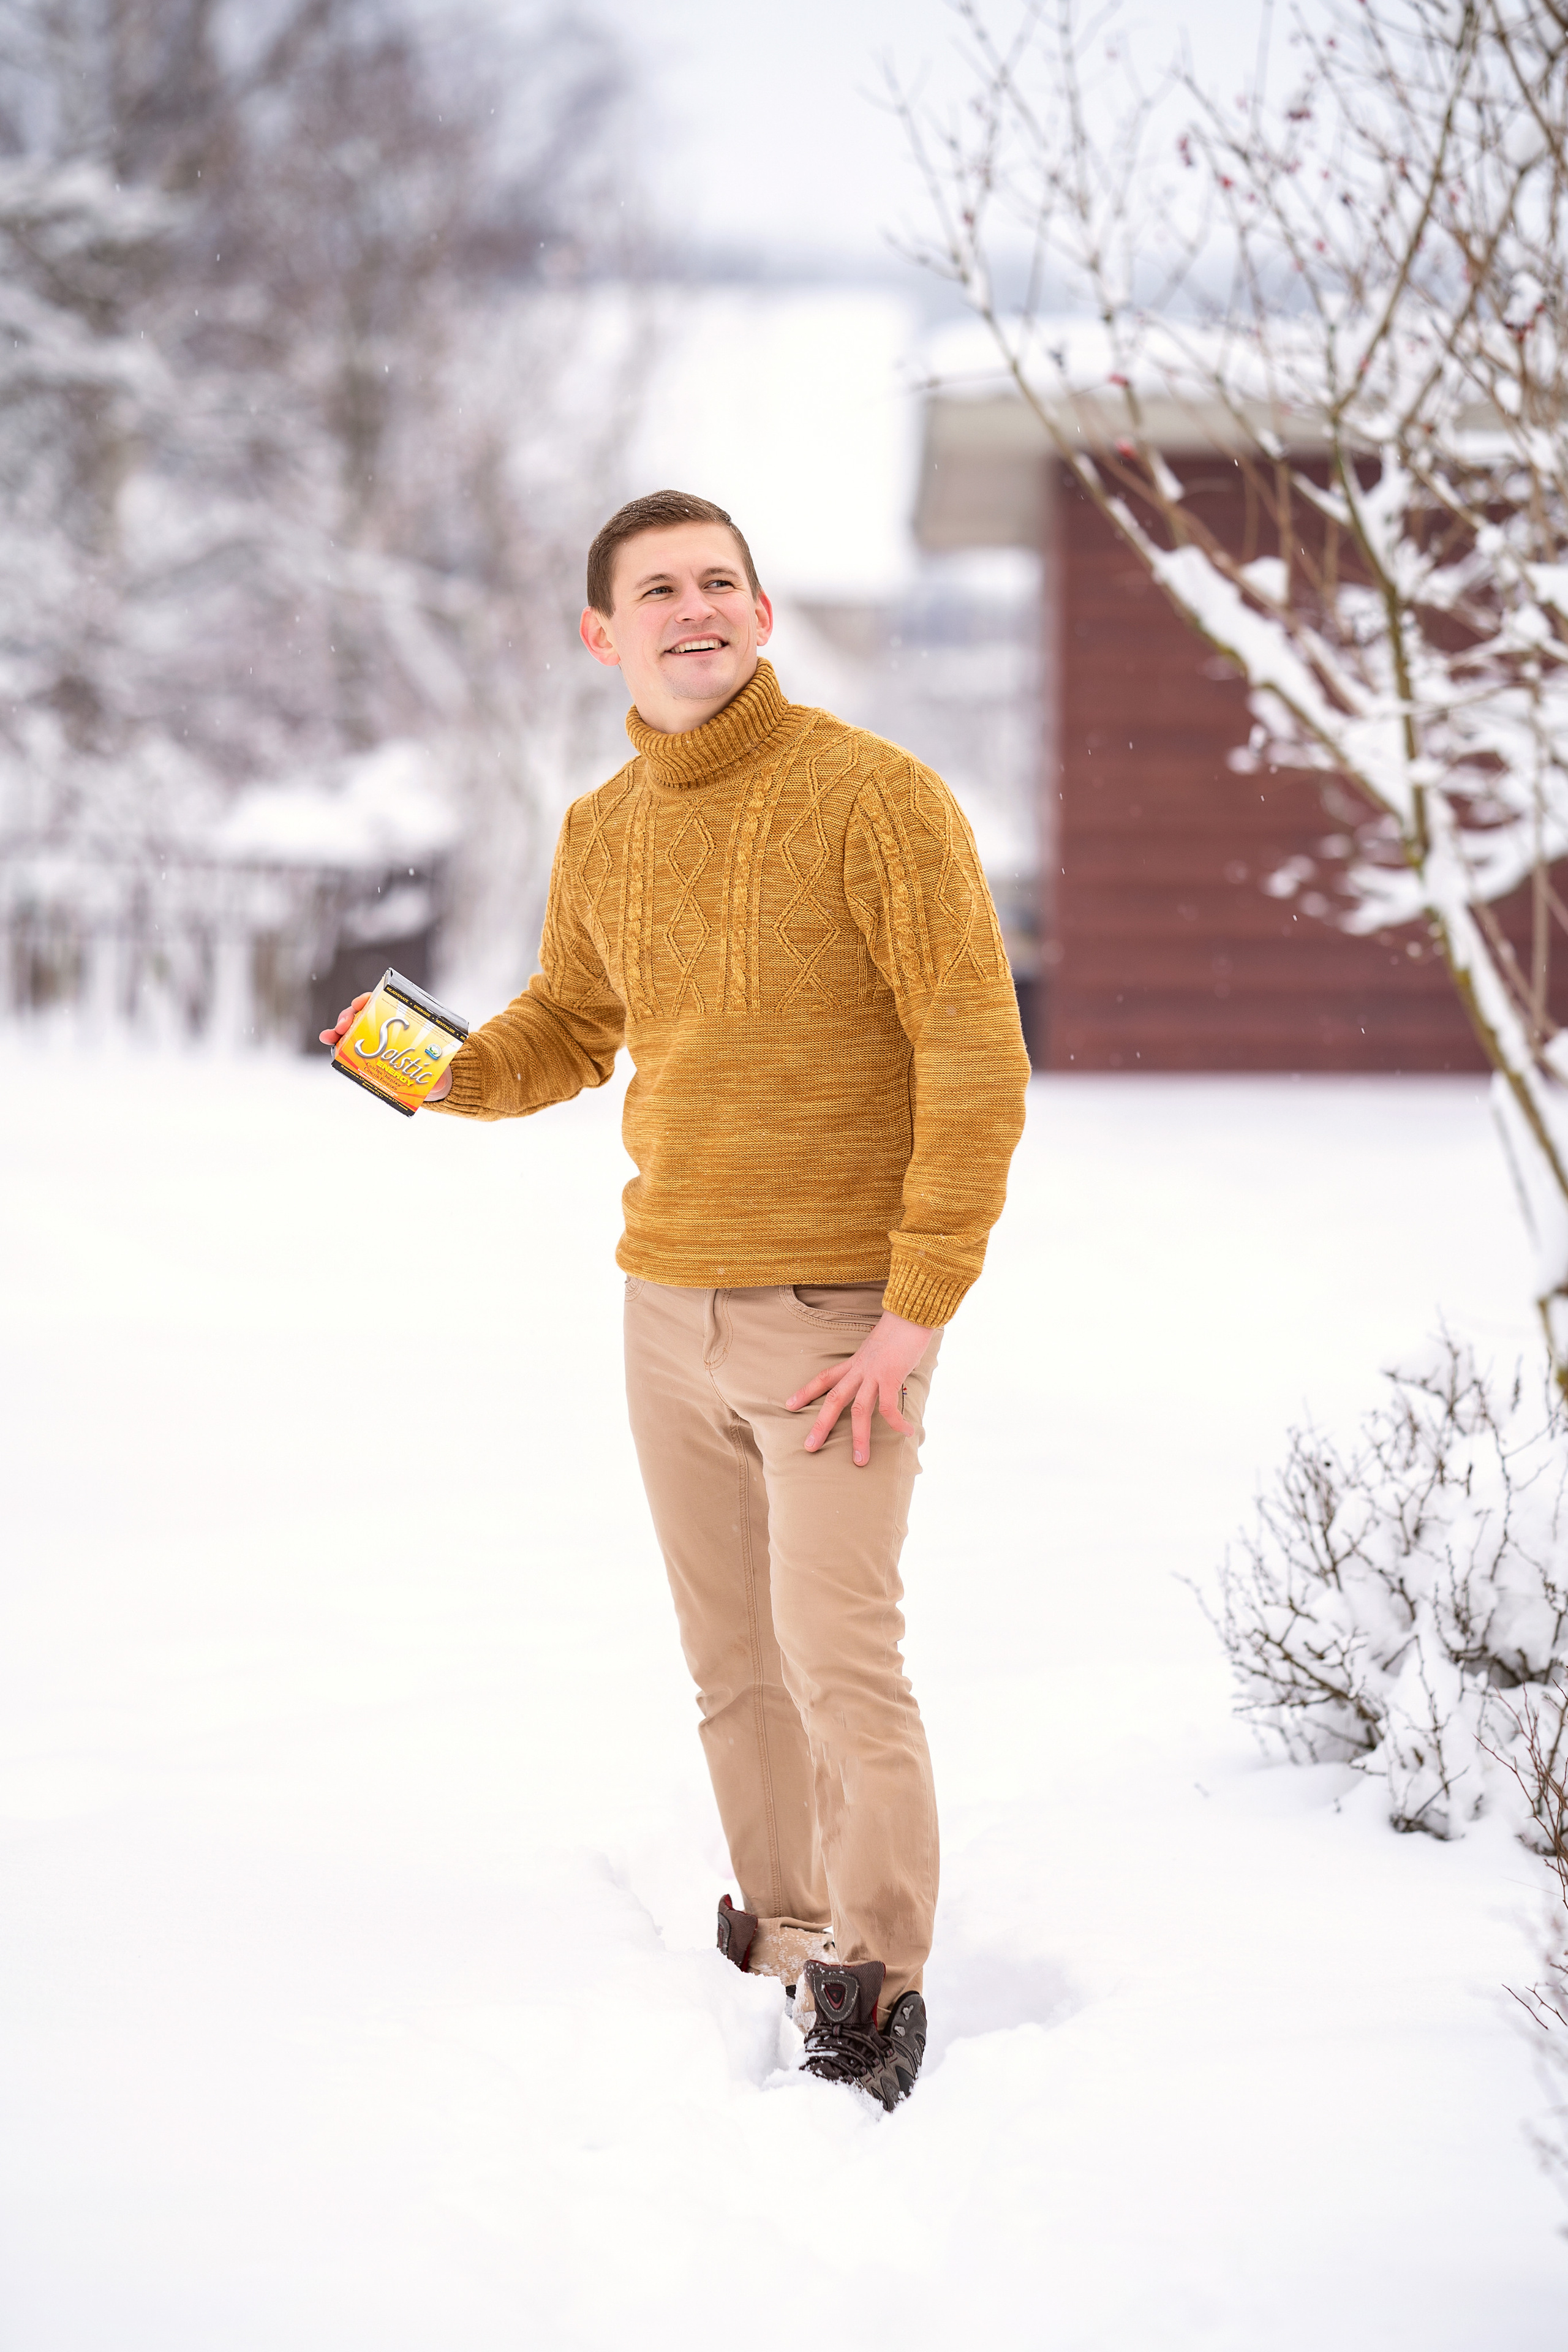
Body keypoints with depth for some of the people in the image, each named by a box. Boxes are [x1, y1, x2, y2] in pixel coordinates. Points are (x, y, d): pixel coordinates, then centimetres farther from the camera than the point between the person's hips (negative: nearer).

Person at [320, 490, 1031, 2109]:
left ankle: (877, 1978, -2)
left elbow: (977, 1058, -13)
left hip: (835, 1309, -6)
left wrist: (916, 1308, -17)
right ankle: (779, 1931, 23)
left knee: (837, 1653, -10)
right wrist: (451, 1073, -1)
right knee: (730, 1659, 10)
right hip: (667, 1304, 6)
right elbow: (570, 1030, 23)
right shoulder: (602, 835, 8)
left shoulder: (872, 795, -11)